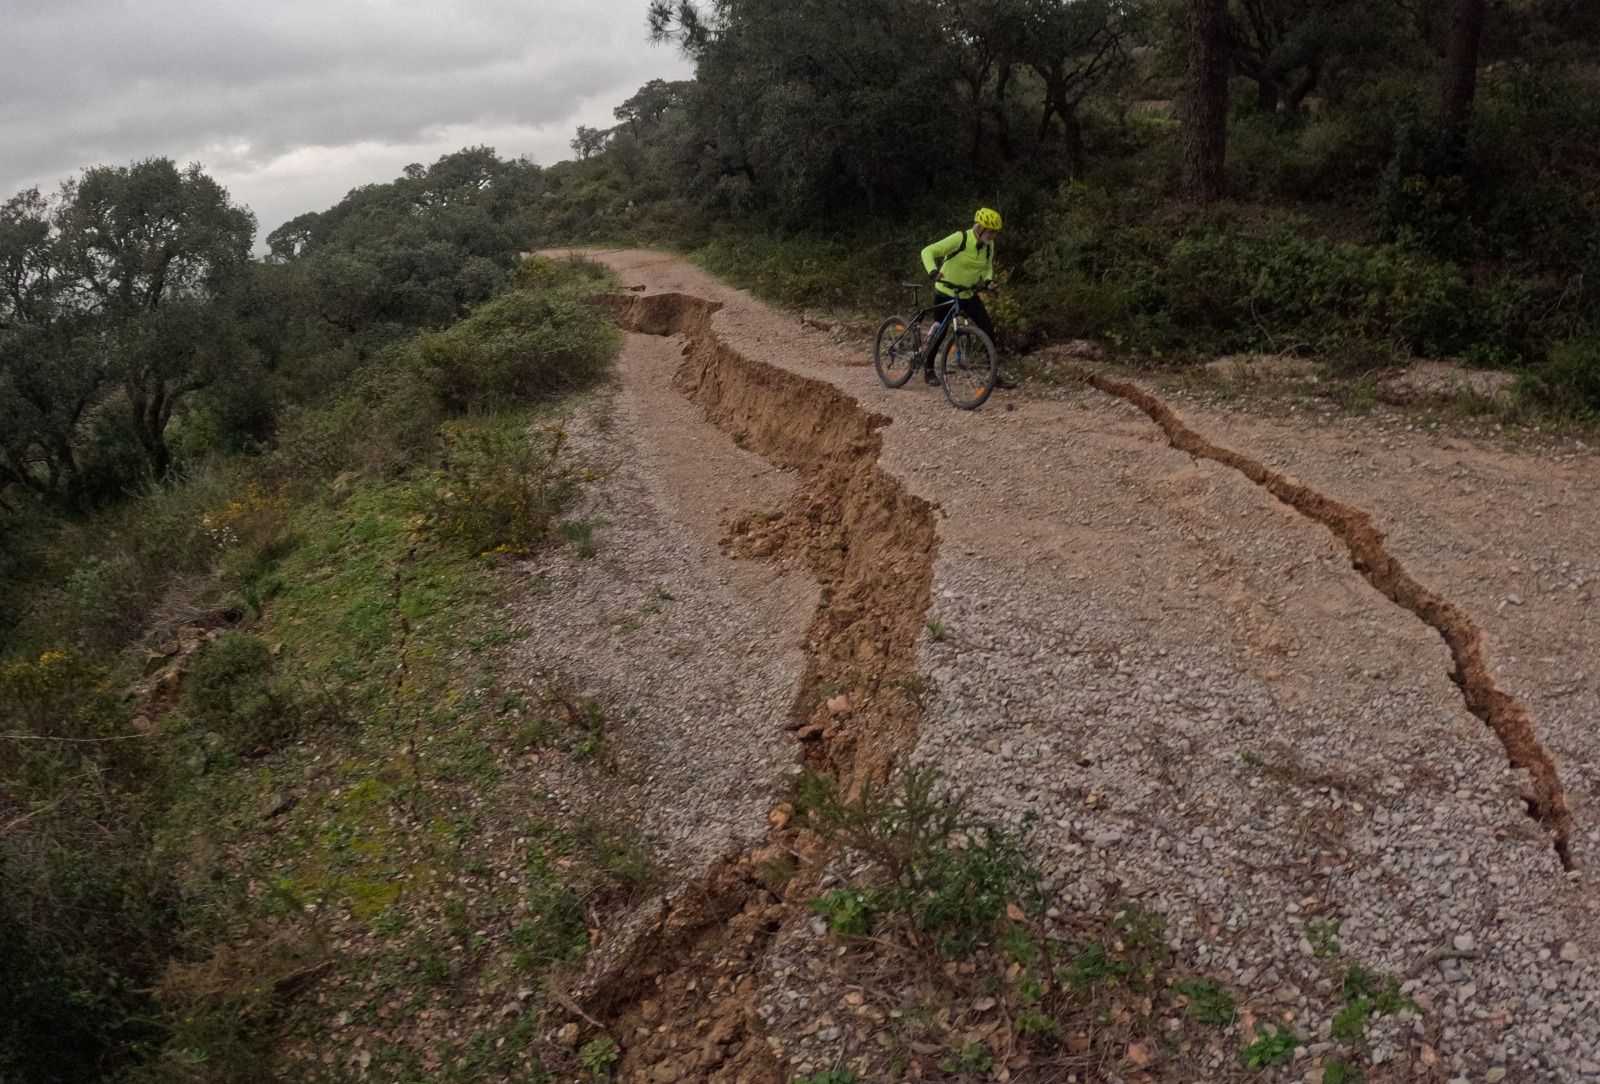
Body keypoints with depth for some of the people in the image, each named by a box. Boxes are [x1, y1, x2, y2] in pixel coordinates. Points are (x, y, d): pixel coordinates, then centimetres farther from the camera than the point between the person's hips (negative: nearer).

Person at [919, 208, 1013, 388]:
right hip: (945, 293, -5)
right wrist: (933, 271, -44)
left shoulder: (988, 245, -4)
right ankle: (928, 368, 30)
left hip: (969, 294, 5)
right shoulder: (960, 239, -23)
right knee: (940, 333, 4)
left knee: (988, 329, -6)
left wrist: (988, 280, -11)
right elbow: (928, 252, -25)